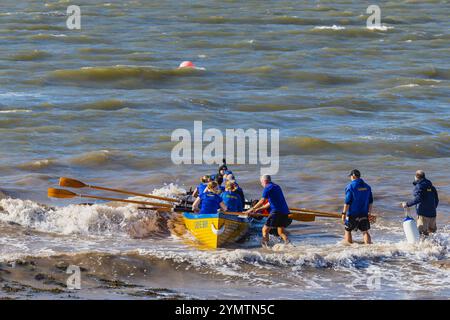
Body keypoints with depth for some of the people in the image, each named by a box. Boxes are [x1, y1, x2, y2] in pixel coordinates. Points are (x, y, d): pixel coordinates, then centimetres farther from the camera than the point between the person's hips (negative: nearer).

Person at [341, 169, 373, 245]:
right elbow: (370, 202, 11)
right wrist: (369, 212, 19)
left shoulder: (350, 186, -11)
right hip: (364, 214, 5)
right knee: (365, 232, 8)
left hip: (352, 214, -5)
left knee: (348, 230, 11)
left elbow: (347, 202, -14)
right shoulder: (367, 187, 6)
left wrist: (344, 213, -9)